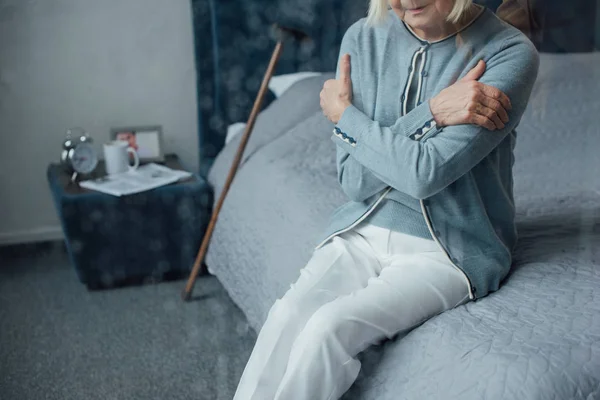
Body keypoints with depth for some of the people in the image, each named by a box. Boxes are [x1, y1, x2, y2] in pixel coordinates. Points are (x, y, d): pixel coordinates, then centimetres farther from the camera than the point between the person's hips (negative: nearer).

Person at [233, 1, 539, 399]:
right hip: (363, 230, 4)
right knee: (288, 315, -23)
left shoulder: (511, 53, -12)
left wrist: (343, 112, -8)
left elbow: (426, 174, -21)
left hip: (448, 250, -3)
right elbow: (355, 181, -6)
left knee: (330, 326, -26)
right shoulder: (363, 38, 0)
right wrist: (433, 111, -19)